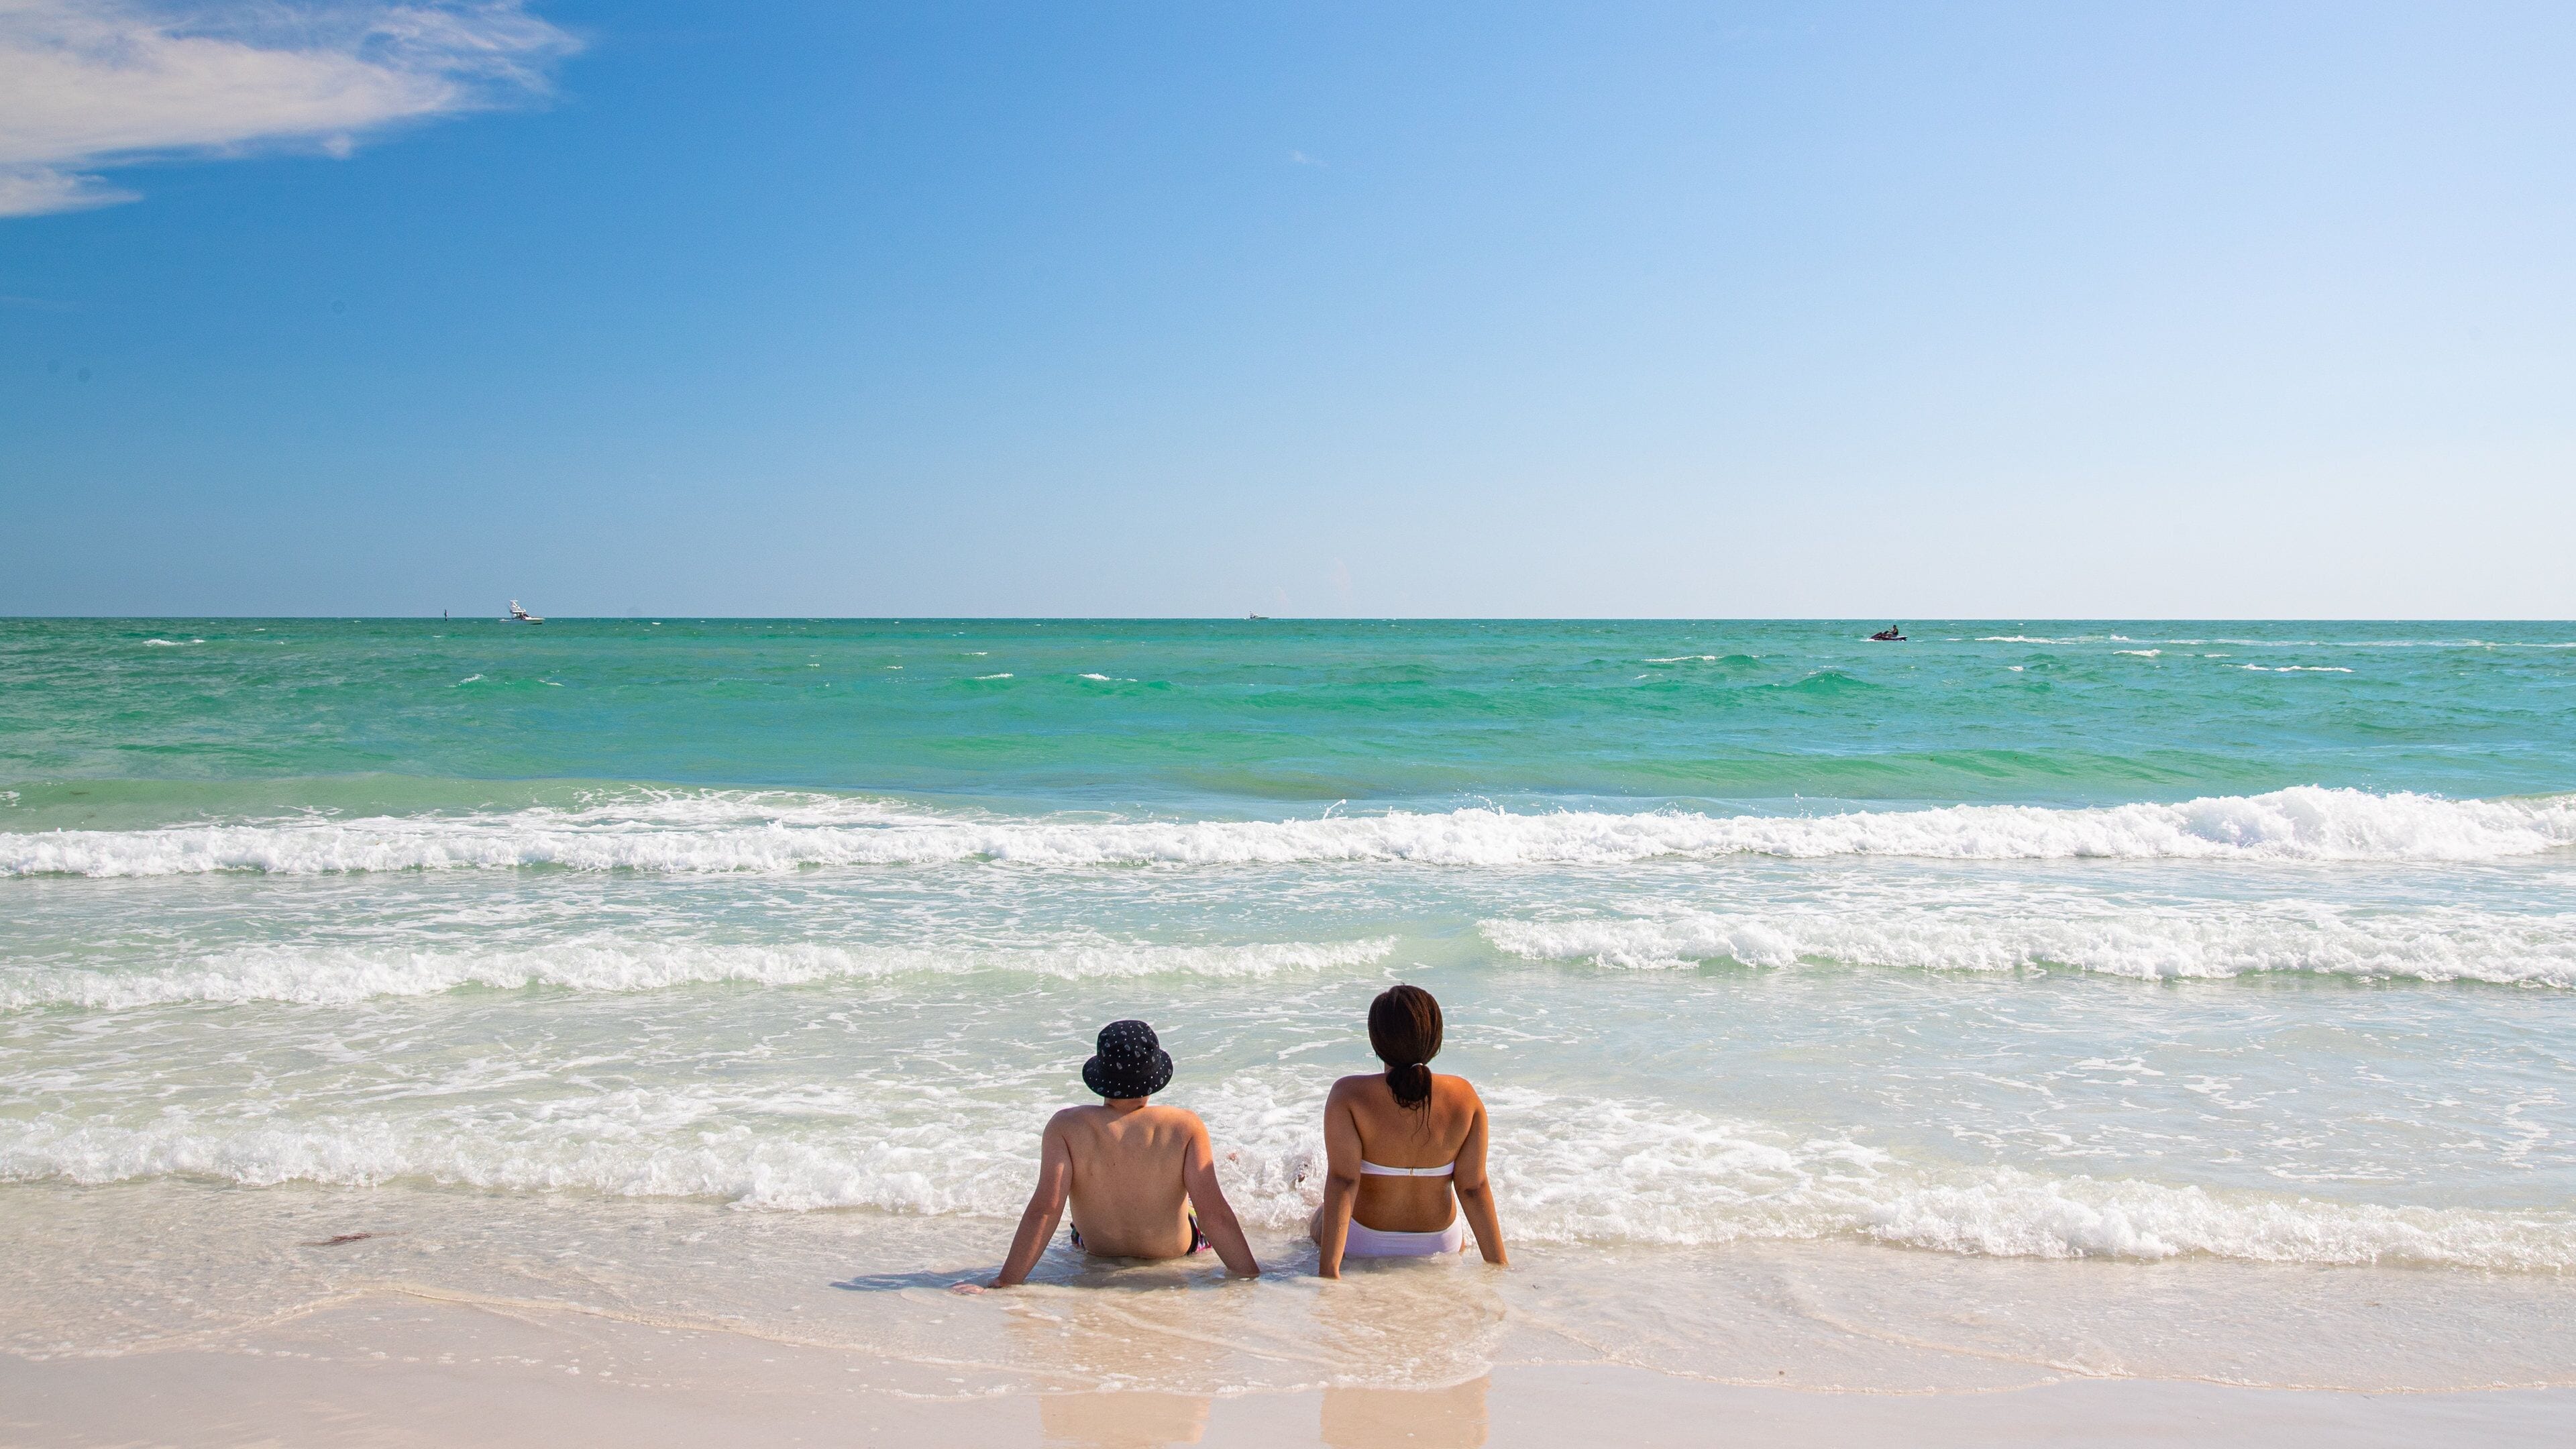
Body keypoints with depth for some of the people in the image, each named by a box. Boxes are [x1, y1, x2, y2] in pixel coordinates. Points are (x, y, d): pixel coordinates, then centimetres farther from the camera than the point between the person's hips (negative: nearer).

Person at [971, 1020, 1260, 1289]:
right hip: (1176, 1250, -1)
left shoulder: (1067, 1127, -27)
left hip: (1097, 1250, 1)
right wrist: (1254, 1276, -22)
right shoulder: (1185, 1126, -28)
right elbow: (1214, 1211, -29)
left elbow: (1044, 1209, -31)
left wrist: (1004, 1282, -27)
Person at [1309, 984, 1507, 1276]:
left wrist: (1328, 1269, -29)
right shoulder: (1464, 1097, -16)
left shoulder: (1349, 1095, -22)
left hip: (1365, 1248, -1)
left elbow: (1342, 1180, -28)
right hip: (1442, 1246, 2)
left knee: (1320, 1220, 34)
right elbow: (1474, 1187, -13)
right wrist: (1499, 1263, -5)